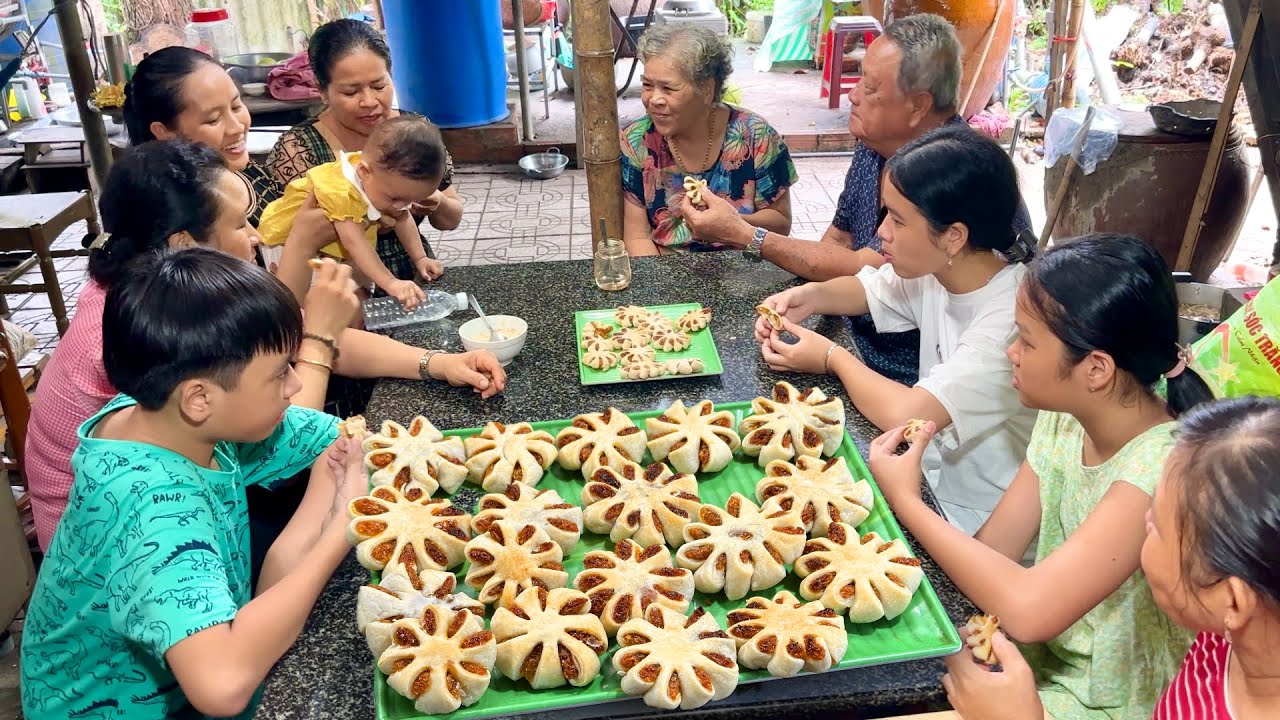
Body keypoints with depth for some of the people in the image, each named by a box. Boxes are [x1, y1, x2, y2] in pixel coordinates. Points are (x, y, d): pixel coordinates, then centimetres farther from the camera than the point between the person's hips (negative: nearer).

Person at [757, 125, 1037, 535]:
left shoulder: (1013, 317, -29)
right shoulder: (940, 270, -5)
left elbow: (904, 416, -36)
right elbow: (869, 289, 15)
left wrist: (833, 358, -18)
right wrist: (811, 297, -7)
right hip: (933, 478, 7)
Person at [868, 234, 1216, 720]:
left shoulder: (1162, 465, -30)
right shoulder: (1065, 420, -5)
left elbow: (1027, 610, -36)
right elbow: (991, 550, -7)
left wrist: (907, 501, -25)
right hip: (1043, 652, 6)